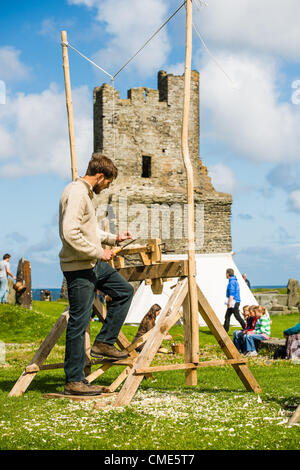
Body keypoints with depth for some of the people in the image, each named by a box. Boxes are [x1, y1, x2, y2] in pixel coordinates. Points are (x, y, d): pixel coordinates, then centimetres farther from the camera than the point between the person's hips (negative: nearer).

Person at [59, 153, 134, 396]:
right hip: (78, 267, -10)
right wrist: (99, 252, -20)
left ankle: (104, 342, 18)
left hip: (93, 264, 10)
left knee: (124, 291, 19)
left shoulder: (87, 193, 15)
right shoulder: (76, 193, -18)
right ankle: (74, 381, 1)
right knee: (79, 322, -5)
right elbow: (70, 234, -28)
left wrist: (113, 238, 14)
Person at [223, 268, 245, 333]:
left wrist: (229, 303, -22)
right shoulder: (235, 281, 17)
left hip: (233, 302, -10)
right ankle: (225, 331, 15)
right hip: (236, 302, 10)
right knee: (227, 316, 12)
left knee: (237, 316, -9)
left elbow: (231, 294, -21)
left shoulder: (232, 282, -15)